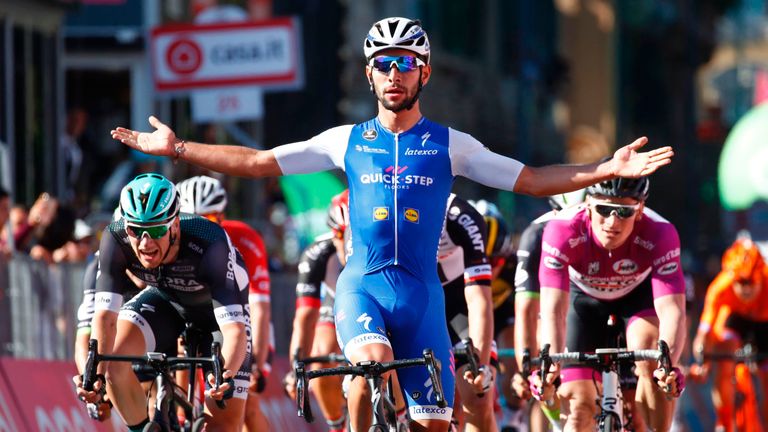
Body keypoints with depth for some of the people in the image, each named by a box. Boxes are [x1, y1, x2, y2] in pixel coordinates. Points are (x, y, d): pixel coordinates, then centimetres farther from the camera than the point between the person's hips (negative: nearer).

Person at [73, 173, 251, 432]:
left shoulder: (209, 243, -40)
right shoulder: (115, 239, -31)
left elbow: (234, 328, -43)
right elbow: (105, 315, -32)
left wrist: (227, 375, -62)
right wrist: (94, 374, -48)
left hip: (217, 308, -2)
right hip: (166, 300, 3)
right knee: (114, 356, -26)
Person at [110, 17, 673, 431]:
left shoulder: (448, 145, 6)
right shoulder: (348, 142, 7)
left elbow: (531, 180, 5)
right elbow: (258, 163, 7)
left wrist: (607, 171, -6)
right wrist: (176, 149, 1)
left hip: (421, 290, 1)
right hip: (363, 283, -1)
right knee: (371, 363, -33)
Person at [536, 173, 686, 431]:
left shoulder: (659, 234, -36)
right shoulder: (562, 231, -37)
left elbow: (672, 310, -44)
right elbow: (553, 308, -43)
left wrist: (668, 365, -62)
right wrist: (552, 365, -61)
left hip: (639, 294, -1)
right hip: (585, 298, 1)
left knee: (649, 357, -31)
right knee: (581, 405, -7)